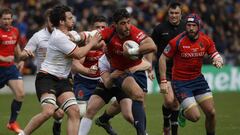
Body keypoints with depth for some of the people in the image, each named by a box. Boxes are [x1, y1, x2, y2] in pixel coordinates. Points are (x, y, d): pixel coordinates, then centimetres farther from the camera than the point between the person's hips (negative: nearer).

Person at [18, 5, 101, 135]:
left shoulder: (64, 34, 12)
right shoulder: (59, 37, -17)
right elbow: (78, 54, -16)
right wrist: (92, 42, -2)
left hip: (62, 80, 9)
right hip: (47, 79, -9)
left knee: (74, 111, -8)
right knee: (48, 111, -28)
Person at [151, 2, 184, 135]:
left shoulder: (185, 28, 1)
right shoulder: (160, 28, -5)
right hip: (163, 69, -2)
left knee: (176, 102, 6)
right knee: (169, 100, -16)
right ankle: (166, 124, 12)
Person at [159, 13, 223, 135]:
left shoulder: (206, 40, -4)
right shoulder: (177, 41, -17)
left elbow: (216, 55, 4)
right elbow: (162, 58, -9)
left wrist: (218, 61, -22)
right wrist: (163, 81, -12)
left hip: (198, 79, 5)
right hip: (180, 83, -5)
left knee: (211, 113, -1)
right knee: (195, 116, -13)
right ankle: (183, 113, 23)